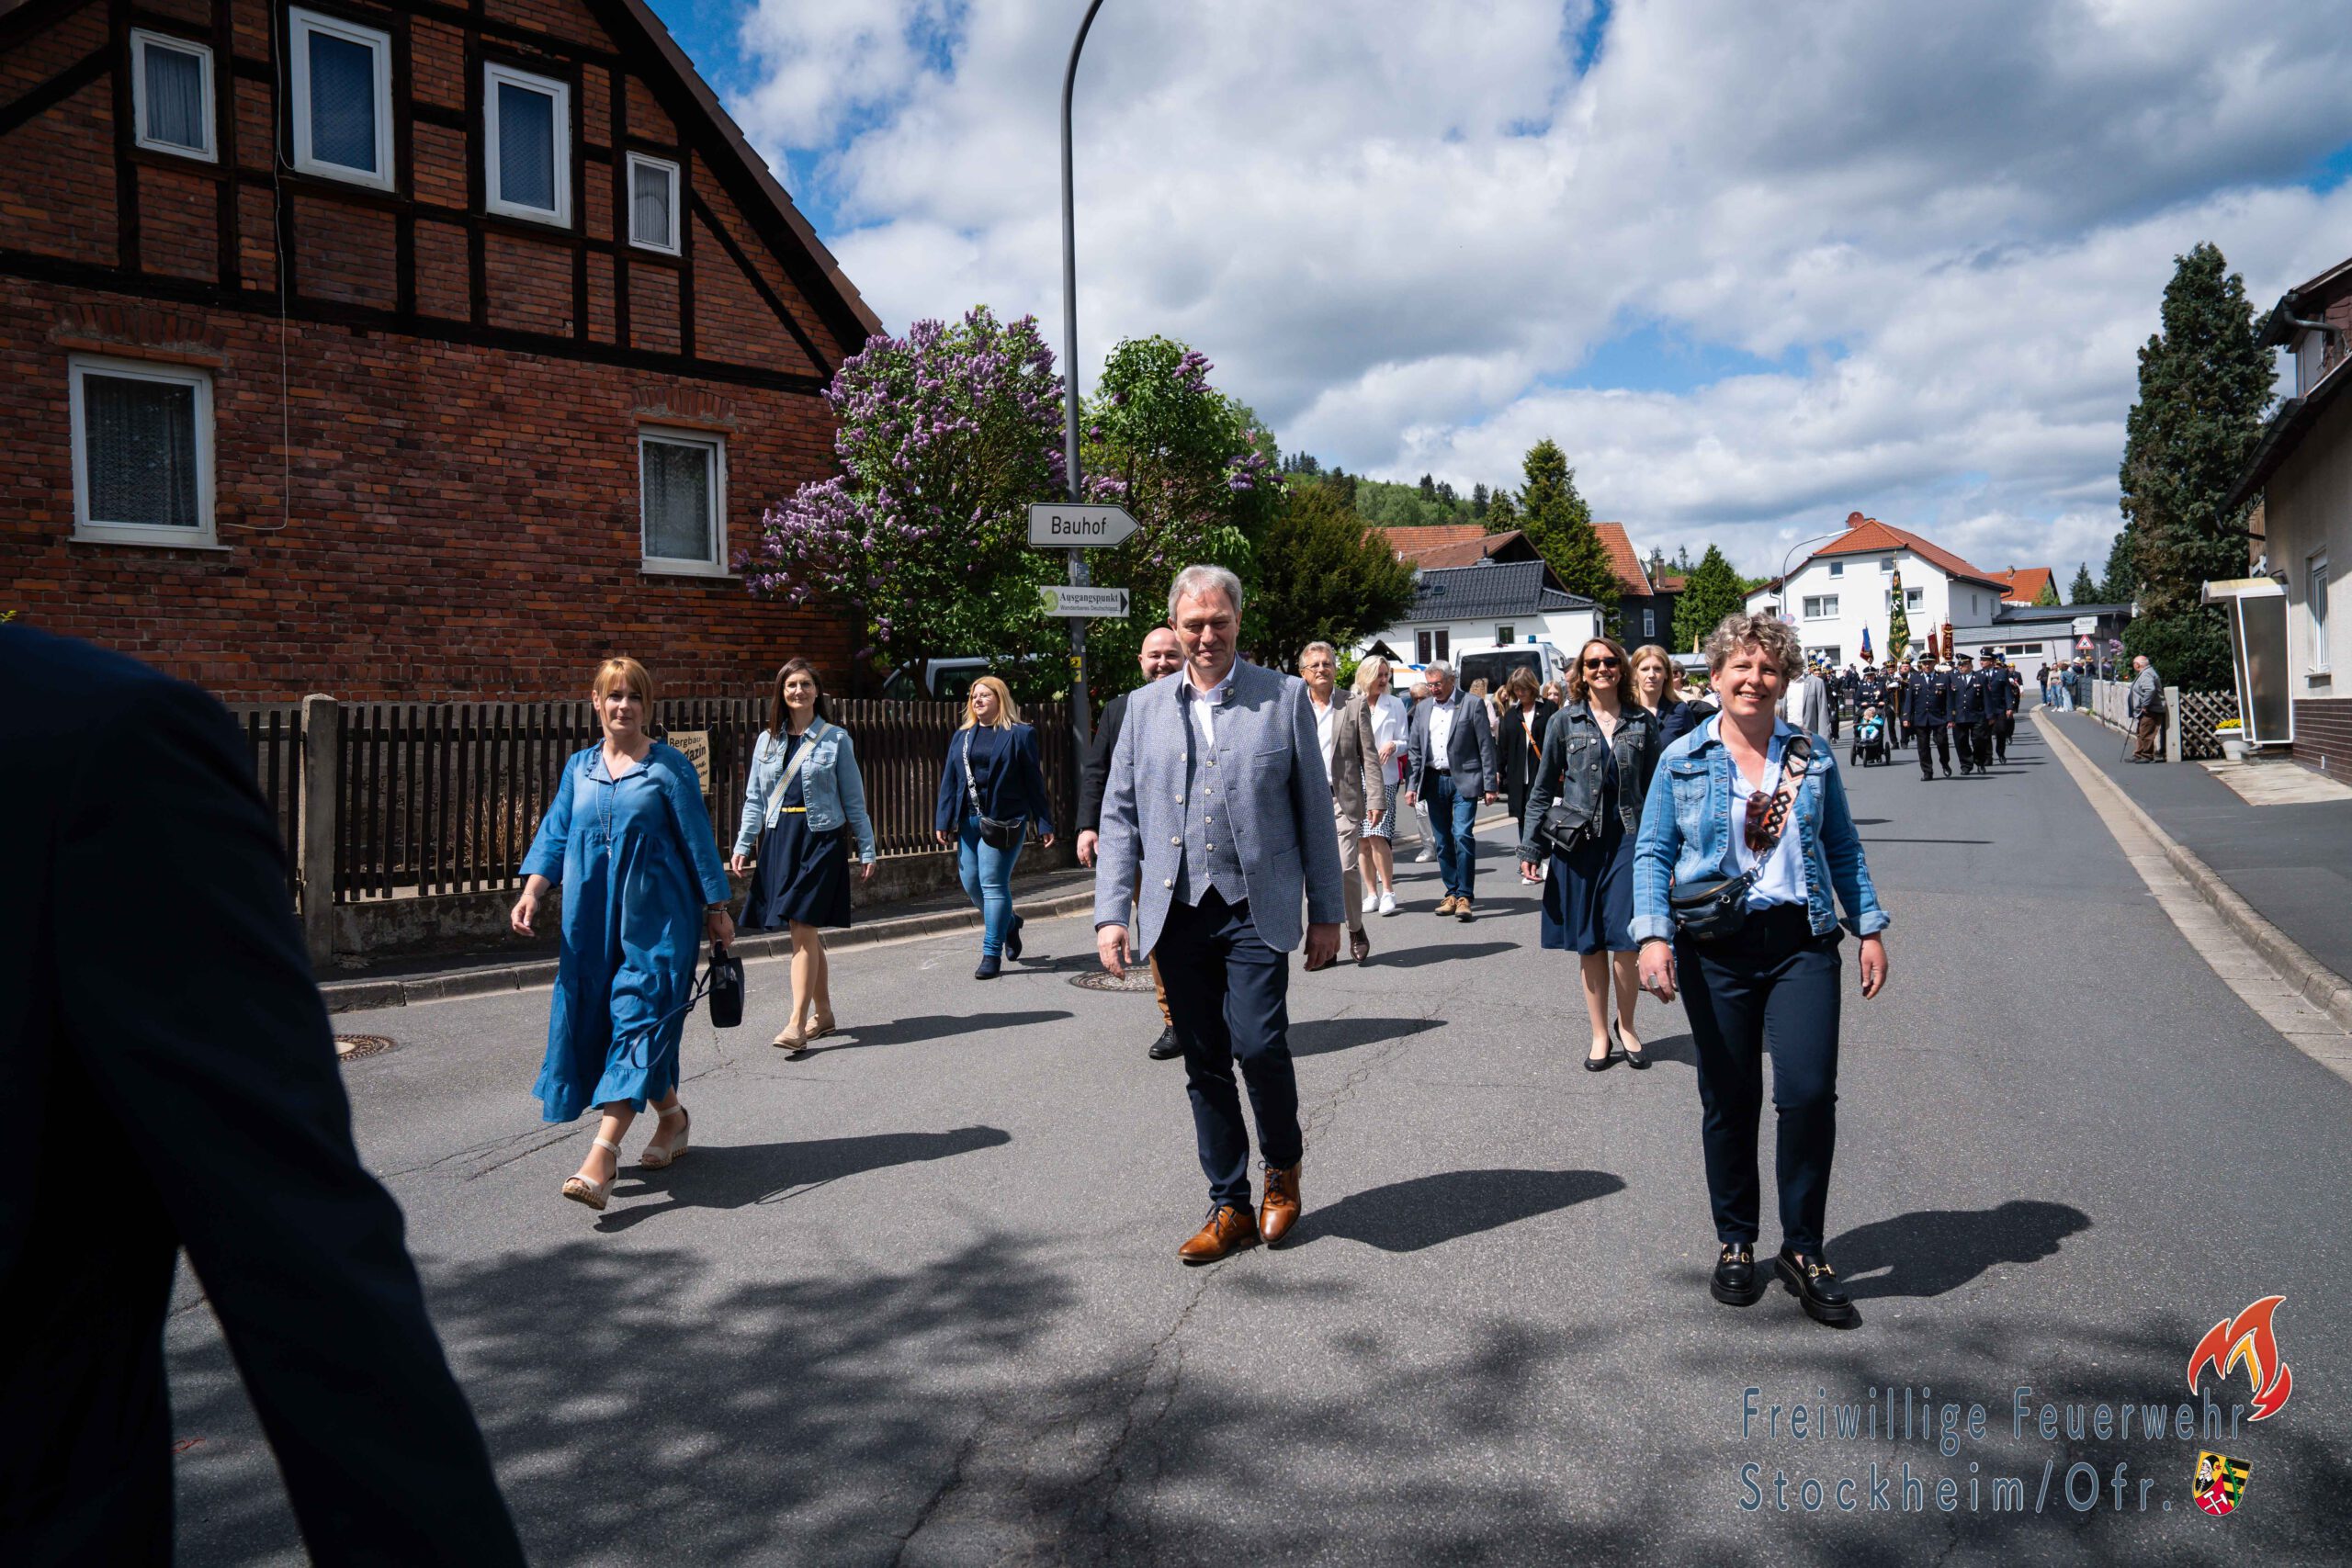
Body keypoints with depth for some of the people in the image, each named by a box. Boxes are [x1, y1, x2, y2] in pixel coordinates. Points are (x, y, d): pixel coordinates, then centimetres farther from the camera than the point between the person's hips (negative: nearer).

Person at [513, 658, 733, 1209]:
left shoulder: (670, 766, -2)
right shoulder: (579, 768, 11)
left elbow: (697, 838, 0)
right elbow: (555, 833, 9)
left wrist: (717, 908, 2)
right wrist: (533, 890, -7)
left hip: (656, 916, -5)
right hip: (592, 918, 6)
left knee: (637, 1019, -12)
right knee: (595, 1017, 9)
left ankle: (602, 1155, -18)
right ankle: (671, 1116, 28)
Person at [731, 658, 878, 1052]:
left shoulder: (835, 739, 1)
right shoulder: (767, 741, 11)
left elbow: (854, 799, 3)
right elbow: (754, 799, 13)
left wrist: (866, 850, 2)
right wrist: (743, 845, 4)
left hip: (821, 839, -4)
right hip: (778, 839, 4)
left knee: (803, 928, -12)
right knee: (807, 932, 9)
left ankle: (797, 1023, -13)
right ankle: (823, 1013, 21)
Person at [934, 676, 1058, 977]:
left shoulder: (1019, 735, 0)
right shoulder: (962, 736, 15)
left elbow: (1034, 782, -1)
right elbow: (949, 780, 14)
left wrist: (1044, 824, -2)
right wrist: (943, 820, 6)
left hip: (1003, 821, -6)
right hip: (969, 821, 6)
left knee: (992, 882, -8)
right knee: (971, 883, 8)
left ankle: (992, 954, -2)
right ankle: (1009, 922, 35)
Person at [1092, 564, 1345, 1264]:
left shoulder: (1284, 697, 3)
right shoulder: (1145, 707, 10)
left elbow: (1315, 809, 4)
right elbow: (1120, 814, 10)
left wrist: (1326, 912, 2)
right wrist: (1110, 912, 1)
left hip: (1256, 910, -3)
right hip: (1178, 913, 3)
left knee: (1258, 1044, -14)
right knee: (1204, 1066, 8)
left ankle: (1283, 1166, 16)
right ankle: (1230, 1207, 21)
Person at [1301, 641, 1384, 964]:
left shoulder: (1354, 704, 5)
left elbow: (1369, 757, 3)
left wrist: (1375, 799, -4)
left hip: (1344, 798, -2)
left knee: (1345, 867, -9)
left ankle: (1356, 929, 14)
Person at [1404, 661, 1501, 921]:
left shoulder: (1472, 705, -2)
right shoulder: (1423, 709, 12)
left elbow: (1486, 746, -3)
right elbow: (1415, 750, 13)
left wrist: (1490, 786, -7)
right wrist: (1412, 785, 5)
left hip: (1464, 781, -5)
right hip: (1434, 781, 5)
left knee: (1462, 836, -13)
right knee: (1442, 841, 7)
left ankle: (1464, 897, -9)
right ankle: (1451, 892, 17)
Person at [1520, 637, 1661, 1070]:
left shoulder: (1642, 722, 6)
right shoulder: (1566, 722, 4)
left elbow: (1654, 788, 8)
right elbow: (1543, 789, 6)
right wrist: (1530, 848, 2)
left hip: (1629, 839, 0)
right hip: (1579, 840, 0)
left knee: (1624, 940, -7)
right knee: (1589, 943, 6)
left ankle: (1625, 1026, 17)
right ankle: (1600, 1034, 19)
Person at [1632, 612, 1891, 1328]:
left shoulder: (1812, 757, 8)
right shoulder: (1682, 760, 3)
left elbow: (1844, 849, 14)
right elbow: (1653, 853, 1)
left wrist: (1870, 927, 7)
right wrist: (1653, 934, -12)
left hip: (1801, 944, 1)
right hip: (1716, 951, -1)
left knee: (1809, 1092, -9)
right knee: (1729, 1101, 6)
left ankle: (1803, 1249, 9)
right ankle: (1735, 1243, 24)